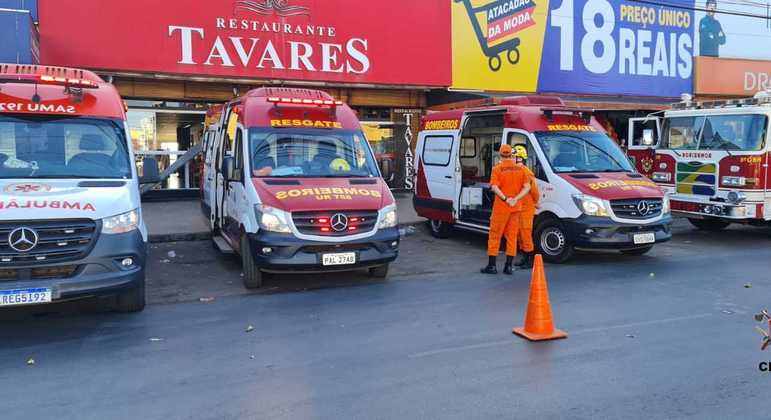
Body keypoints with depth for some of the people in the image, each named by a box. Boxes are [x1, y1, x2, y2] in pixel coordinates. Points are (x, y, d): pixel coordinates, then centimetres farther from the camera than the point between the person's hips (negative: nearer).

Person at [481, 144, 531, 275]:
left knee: (495, 235, 5)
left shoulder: (497, 169, -8)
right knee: (512, 236, 11)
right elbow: (527, 187, -2)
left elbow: (494, 187, -21)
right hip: (516, 208, 4)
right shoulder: (520, 169, 4)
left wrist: (505, 199, -17)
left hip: (501, 207, -4)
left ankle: (491, 266, 7)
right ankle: (508, 266, 13)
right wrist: (516, 199, -10)